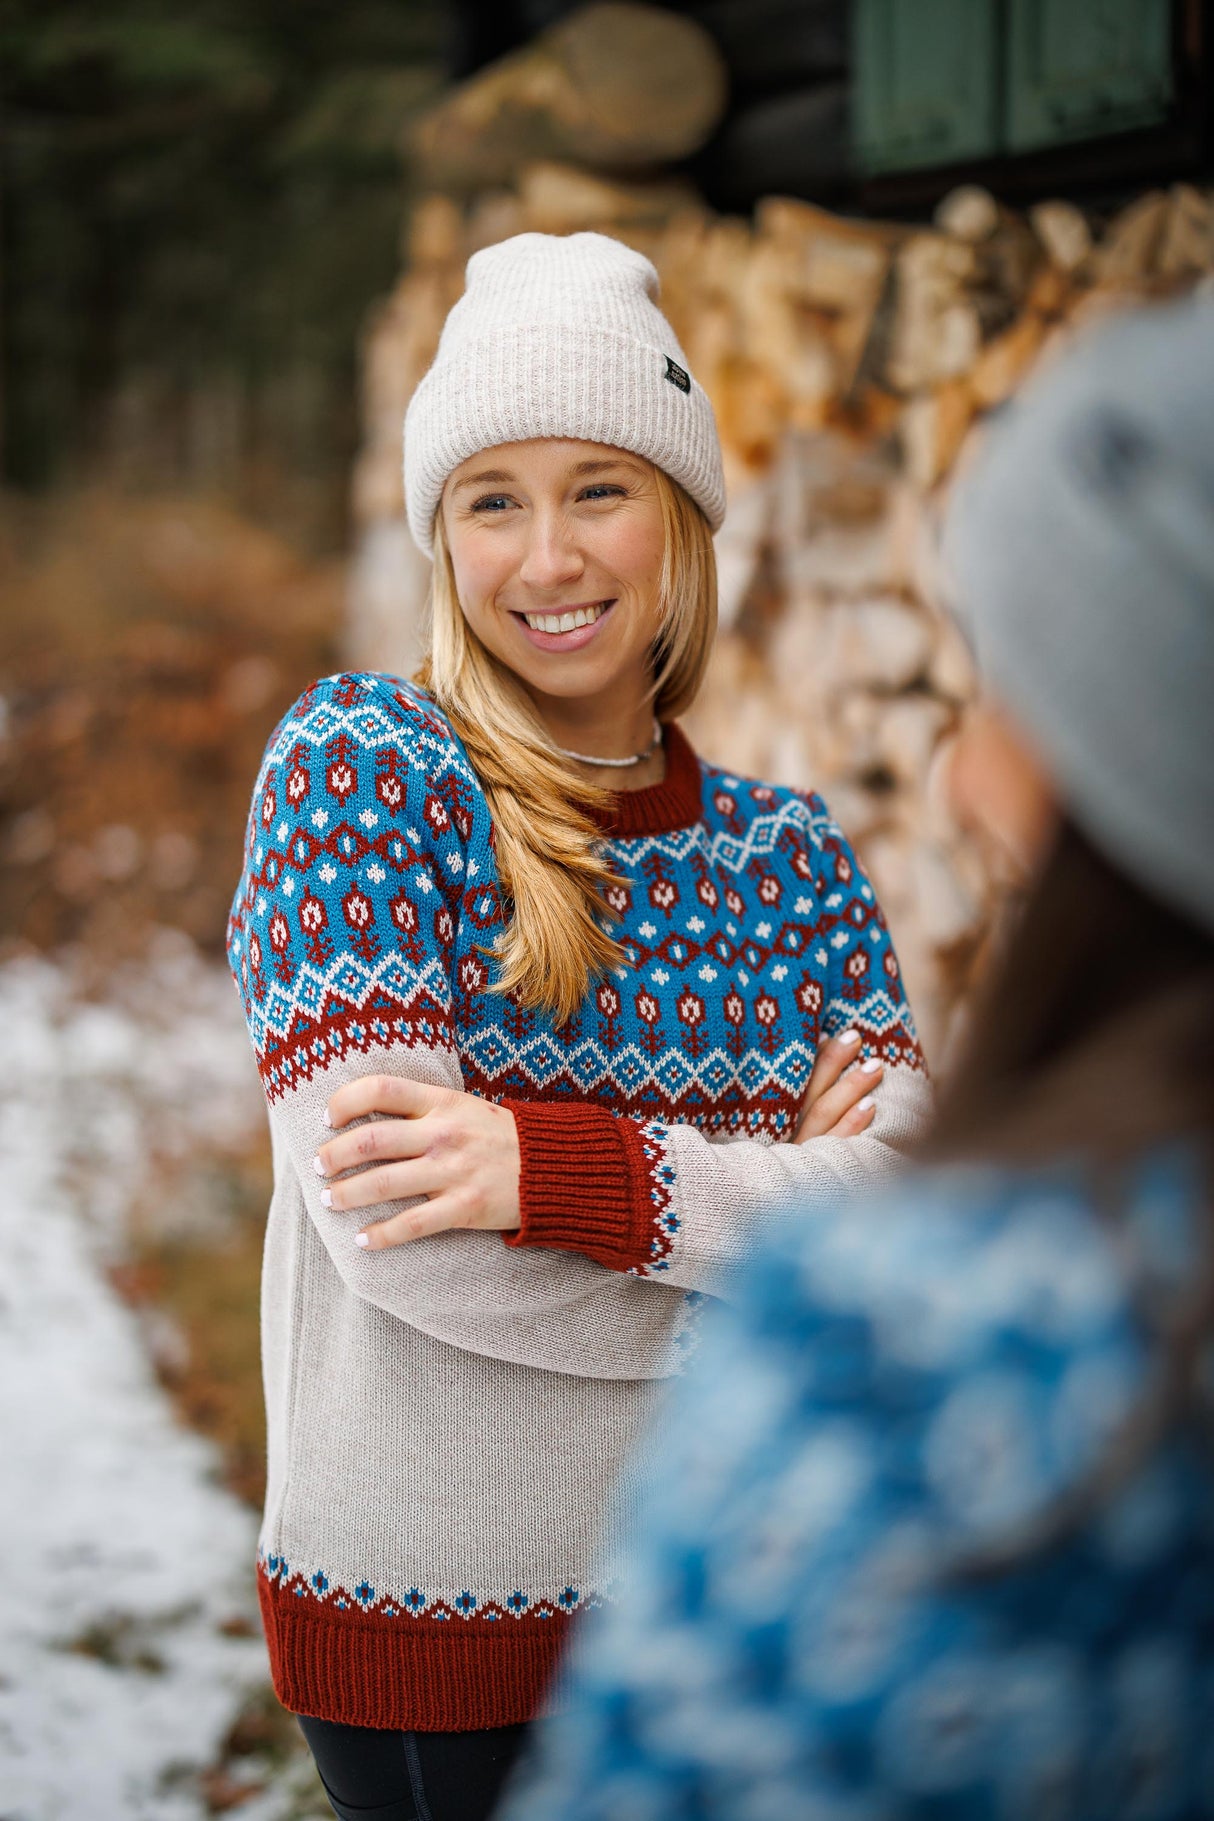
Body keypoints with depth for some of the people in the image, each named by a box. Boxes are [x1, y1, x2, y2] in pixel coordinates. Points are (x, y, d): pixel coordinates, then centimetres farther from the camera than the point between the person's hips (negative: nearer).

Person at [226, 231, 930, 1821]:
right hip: (431, 1618, -4)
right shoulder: (360, 761, -7)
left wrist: (571, 1173, -23)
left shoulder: (785, 846, 6)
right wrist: (778, 1213, -11)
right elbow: (395, 1224, -19)